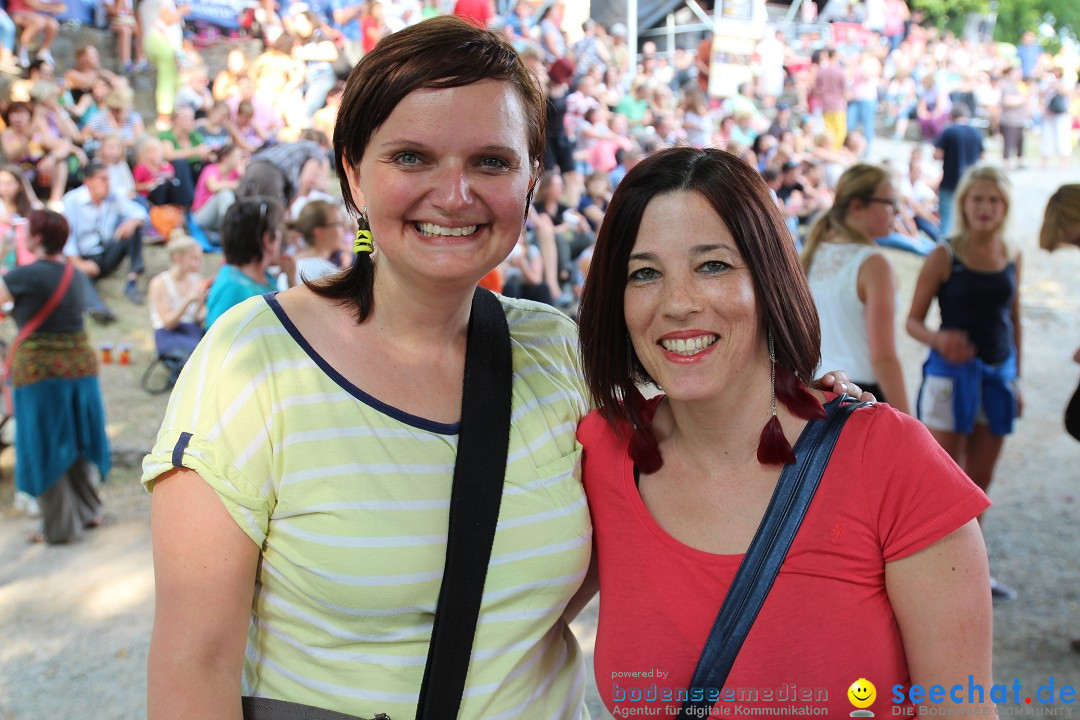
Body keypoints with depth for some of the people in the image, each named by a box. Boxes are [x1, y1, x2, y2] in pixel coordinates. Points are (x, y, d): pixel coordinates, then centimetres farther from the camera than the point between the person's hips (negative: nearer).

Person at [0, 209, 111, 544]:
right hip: (81, 363, 6)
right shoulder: (75, 276, 6)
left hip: (38, 369, -6)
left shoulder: (28, 275, -16)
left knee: (45, 448, 6)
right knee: (78, 441, 19)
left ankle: (60, 526, 13)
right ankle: (89, 511, 29)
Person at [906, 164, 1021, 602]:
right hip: (952, 373, -5)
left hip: (998, 374, 5)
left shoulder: (1011, 257, 6)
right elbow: (913, 320, -9)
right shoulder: (944, 257, -9)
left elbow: (1013, 319, 15)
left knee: (980, 481, 14)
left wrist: (1015, 379, 15)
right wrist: (939, 339, -30)